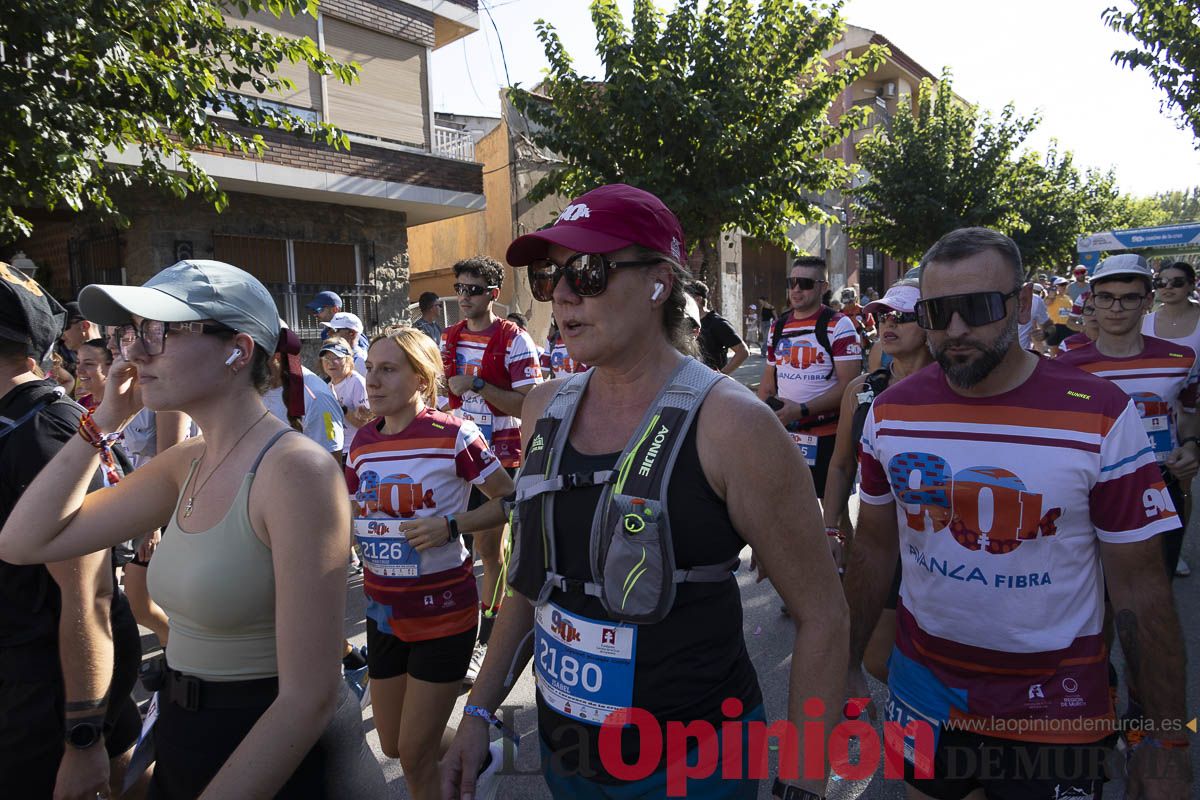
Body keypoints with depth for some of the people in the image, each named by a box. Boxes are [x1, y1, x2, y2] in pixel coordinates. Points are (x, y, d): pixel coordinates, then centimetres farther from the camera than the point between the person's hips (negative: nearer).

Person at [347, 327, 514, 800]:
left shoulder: (453, 436, -16)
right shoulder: (362, 441, 3)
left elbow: (510, 502, -10)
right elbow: (350, 516, 15)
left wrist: (450, 525, -22)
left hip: (442, 612, -6)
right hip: (383, 612, 7)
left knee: (415, 757, 2)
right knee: (392, 747, 20)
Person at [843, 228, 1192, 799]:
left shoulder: (1101, 416, -15)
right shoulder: (890, 413, -6)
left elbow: (1140, 587, -9)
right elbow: (874, 549, 3)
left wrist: (1166, 741, -7)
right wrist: (846, 665, 5)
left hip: (1054, 709, -2)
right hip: (921, 689, 3)